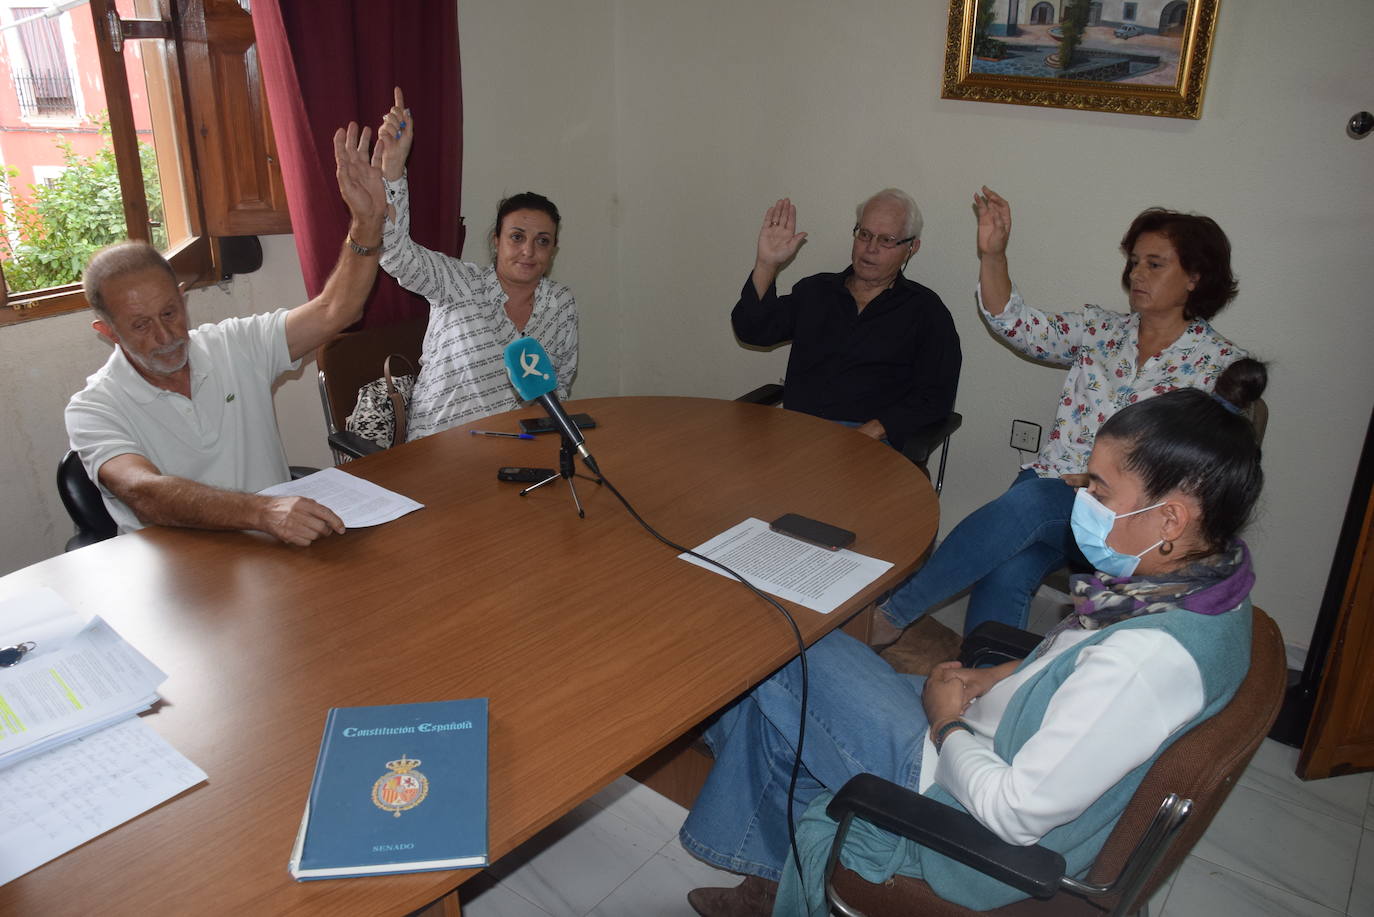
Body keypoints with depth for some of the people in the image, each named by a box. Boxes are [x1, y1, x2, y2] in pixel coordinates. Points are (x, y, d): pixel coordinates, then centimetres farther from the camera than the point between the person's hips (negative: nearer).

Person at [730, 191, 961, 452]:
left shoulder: (925, 310, 9)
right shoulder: (815, 290, 20)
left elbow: (935, 398, 0)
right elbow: (753, 331, 9)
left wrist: (871, 432, -14)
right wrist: (767, 264, -4)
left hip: (869, 439, -3)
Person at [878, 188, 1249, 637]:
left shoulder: (1220, 362, 5)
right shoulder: (1101, 327, 15)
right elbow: (1020, 326, 3)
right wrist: (993, 255, -12)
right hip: (1050, 490, 3)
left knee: (1029, 501, -35)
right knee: (1007, 572, -32)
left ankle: (891, 614, -29)